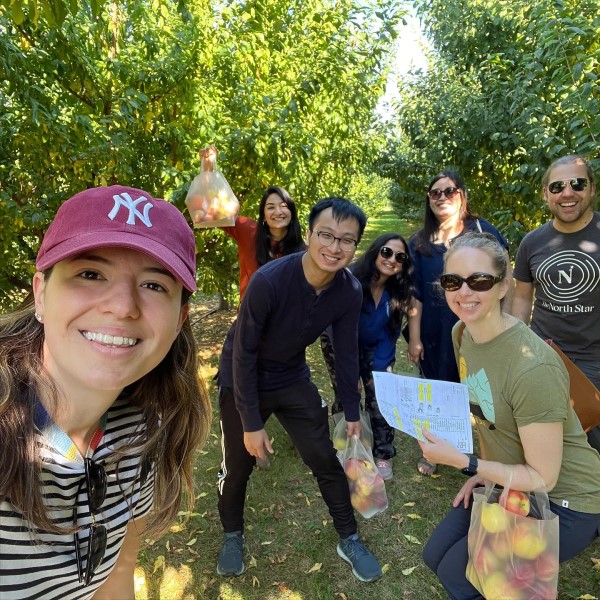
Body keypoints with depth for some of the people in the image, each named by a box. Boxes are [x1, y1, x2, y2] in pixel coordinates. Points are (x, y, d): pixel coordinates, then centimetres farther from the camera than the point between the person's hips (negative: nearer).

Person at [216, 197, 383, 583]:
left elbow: (347, 353, -5)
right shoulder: (269, 281, -33)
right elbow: (244, 353, -25)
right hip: (244, 381, -3)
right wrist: (252, 423, -20)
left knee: (327, 460, 8)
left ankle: (349, 540, 31)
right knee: (239, 465, 11)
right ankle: (233, 535, 40)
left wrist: (352, 413, 0)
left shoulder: (351, 291, -17)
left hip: (293, 379, 4)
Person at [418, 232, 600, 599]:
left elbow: (542, 478, -23)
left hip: (563, 498, -7)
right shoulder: (462, 332, -8)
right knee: (435, 555, 10)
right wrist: (483, 470, 4)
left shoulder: (533, 368, -32)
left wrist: (462, 462, -25)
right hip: (507, 480, 7)